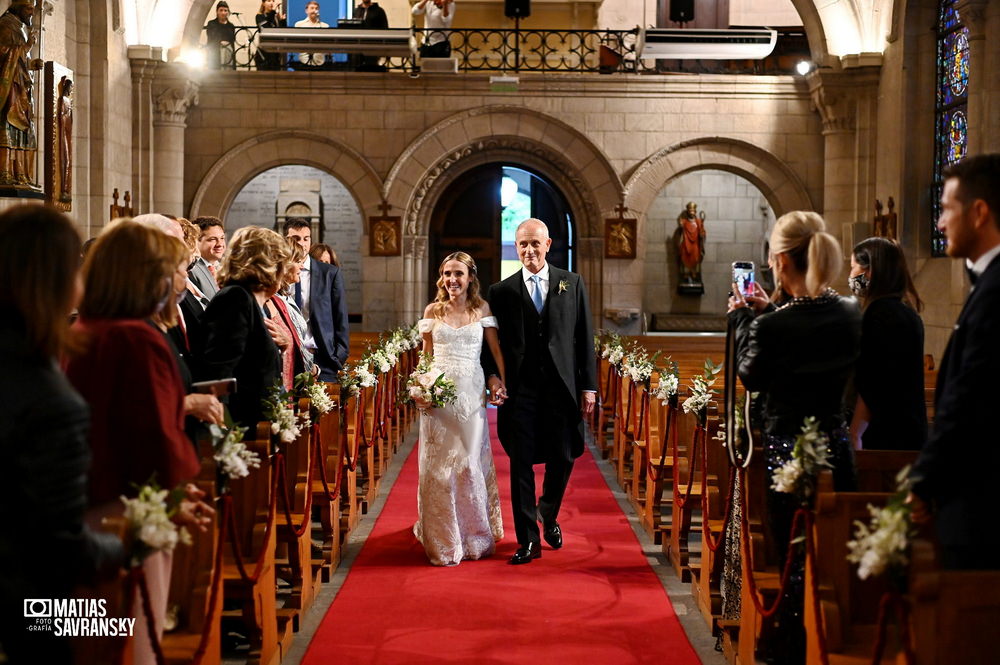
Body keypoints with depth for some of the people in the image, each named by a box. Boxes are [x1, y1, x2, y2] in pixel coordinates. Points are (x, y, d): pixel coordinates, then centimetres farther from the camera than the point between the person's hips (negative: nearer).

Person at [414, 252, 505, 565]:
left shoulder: (482, 309, 4)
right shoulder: (433, 311, 6)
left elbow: (495, 350, 4)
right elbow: (425, 355, 11)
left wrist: (503, 383, -9)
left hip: (470, 394, -1)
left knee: (470, 464, 0)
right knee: (438, 465, 2)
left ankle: (475, 536, 19)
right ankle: (443, 541, 15)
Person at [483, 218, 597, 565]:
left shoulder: (572, 283, 7)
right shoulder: (501, 291, 5)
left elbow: (584, 338, 6)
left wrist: (588, 386, 1)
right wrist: (493, 375, -11)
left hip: (562, 387, 1)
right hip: (519, 390, -1)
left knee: (563, 458, 7)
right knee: (521, 464, 0)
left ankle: (548, 516, 36)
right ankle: (528, 540, 9)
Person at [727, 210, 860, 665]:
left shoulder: (771, 325, -20)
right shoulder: (851, 315, -3)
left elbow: (751, 377, -2)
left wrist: (742, 319, 9)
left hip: (787, 453, -5)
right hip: (837, 451, 5)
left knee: (796, 565, 6)